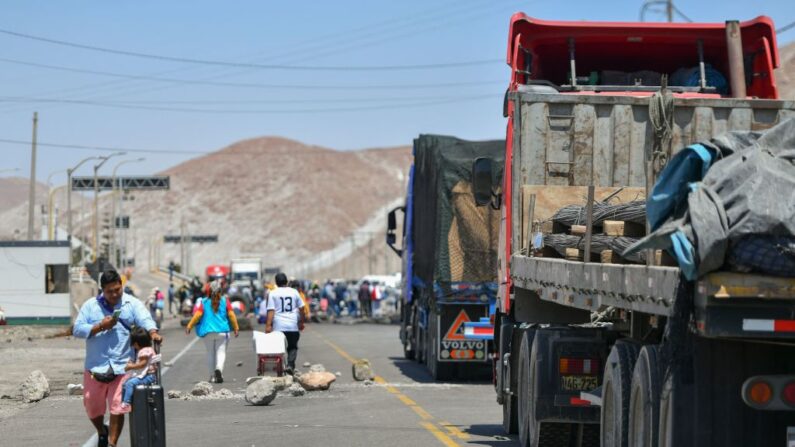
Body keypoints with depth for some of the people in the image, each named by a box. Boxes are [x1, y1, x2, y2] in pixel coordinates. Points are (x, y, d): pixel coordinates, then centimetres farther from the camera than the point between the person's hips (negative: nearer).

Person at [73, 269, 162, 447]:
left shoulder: (132, 304, 3)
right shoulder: (90, 306, 6)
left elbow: (145, 320, -13)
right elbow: (77, 330, 0)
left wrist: (153, 333, -35)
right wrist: (100, 327, -12)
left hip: (121, 365, -2)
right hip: (95, 364, 2)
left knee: (118, 406, -6)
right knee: (92, 405, 12)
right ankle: (102, 432, 39)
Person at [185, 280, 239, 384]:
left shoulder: (204, 302, 1)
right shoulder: (225, 301, 1)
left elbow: (197, 315, -6)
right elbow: (231, 315, -2)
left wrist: (189, 326, -2)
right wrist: (236, 328, 4)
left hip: (208, 332, 1)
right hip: (222, 331, -1)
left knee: (210, 353, 13)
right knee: (221, 352, -1)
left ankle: (213, 376, 13)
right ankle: (219, 368, -29)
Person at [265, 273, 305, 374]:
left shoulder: (273, 293, -1)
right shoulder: (294, 292, 6)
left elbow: (271, 310, -9)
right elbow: (301, 308, 9)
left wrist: (268, 325, -12)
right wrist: (301, 322, 20)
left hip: (278, 327, -1)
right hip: (293, 326, 1)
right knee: (293, 347, 9)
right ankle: (290, 365, -10)